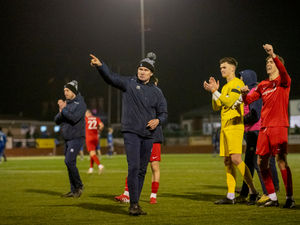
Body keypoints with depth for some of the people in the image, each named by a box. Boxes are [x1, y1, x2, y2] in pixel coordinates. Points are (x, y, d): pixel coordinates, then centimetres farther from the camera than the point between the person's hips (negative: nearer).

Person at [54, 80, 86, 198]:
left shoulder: (80, 104, -8)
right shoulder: (66, 104, 14)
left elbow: (74, 118, -23)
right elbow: (57, 120, 11)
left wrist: (63, 109, -14)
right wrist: (61, 112, -8)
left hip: (76, 137, -8)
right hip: (67, 138, 8)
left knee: (69, 161, -18)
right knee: (70, 163, 7)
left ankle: (79, 186, -3)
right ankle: (74, 190, 12)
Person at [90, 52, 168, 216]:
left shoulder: (156, 92, 11)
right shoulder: (128, 83, 3)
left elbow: (163, 113, 16)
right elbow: (110, 77, -11)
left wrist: (158, 120, -7)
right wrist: (100, 65, -29)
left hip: (148, 135, 4)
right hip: (131, 132, -4)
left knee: (142, 170, 8)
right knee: (133, 167, -15)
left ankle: (135, 203, 18)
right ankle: (133, 204, -11)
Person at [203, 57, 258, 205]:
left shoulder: (237, 83, -5)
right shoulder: (225, 87, 23)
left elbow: (230, 102, -17)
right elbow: (216, 107, 19)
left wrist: (214, 91, -12)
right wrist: (214, 90, 9)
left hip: (234, 125, -9)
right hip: (225, 126, 9)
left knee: (236, 159, -16)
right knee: (227, 161, 5)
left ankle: (253, 191, -9)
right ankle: (231, 196, 6)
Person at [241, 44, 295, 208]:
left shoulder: (283, 81, 0)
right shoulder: (263, 85, 18)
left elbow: (283, 72, -23)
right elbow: (248, 100, 20)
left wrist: (273, 55, -37)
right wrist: (245, 94, -3)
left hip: (279, 126, -7)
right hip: (264, 127, 7)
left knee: (281, 161, -11)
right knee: (262, 162, 4)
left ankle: (290, 198, -4)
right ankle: (273, 198, 12)